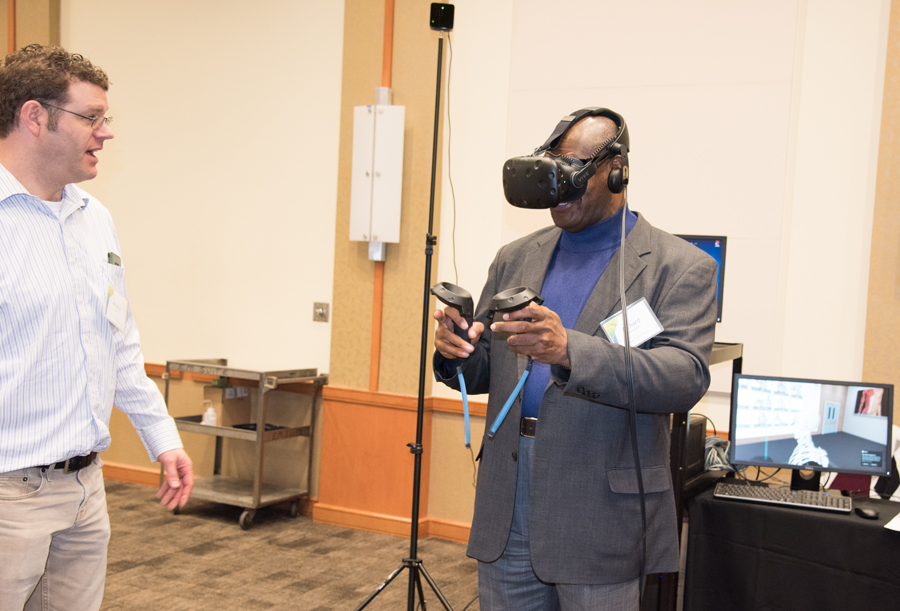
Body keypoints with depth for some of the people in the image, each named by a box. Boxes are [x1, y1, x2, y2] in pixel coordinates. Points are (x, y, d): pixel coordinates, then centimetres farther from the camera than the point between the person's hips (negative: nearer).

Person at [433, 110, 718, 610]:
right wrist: (457, 353, -11)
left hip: (601, 517, -4)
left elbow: (687, 377, -18)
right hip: (507, 511, 5)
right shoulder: (516, 260, 12)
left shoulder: (680, 267, -4)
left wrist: (570, 352, -32)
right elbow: (484, 373, 15)